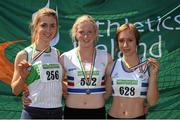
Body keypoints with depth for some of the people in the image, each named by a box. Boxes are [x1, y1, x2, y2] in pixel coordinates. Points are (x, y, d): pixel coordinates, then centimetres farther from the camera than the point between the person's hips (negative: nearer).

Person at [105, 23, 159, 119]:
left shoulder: (148, 66, -8)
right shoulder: (112, 67, -3)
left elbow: (151, 101, -8)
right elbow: (105, 95, 6)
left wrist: (153, 75, -17)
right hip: (113, 116, 2)